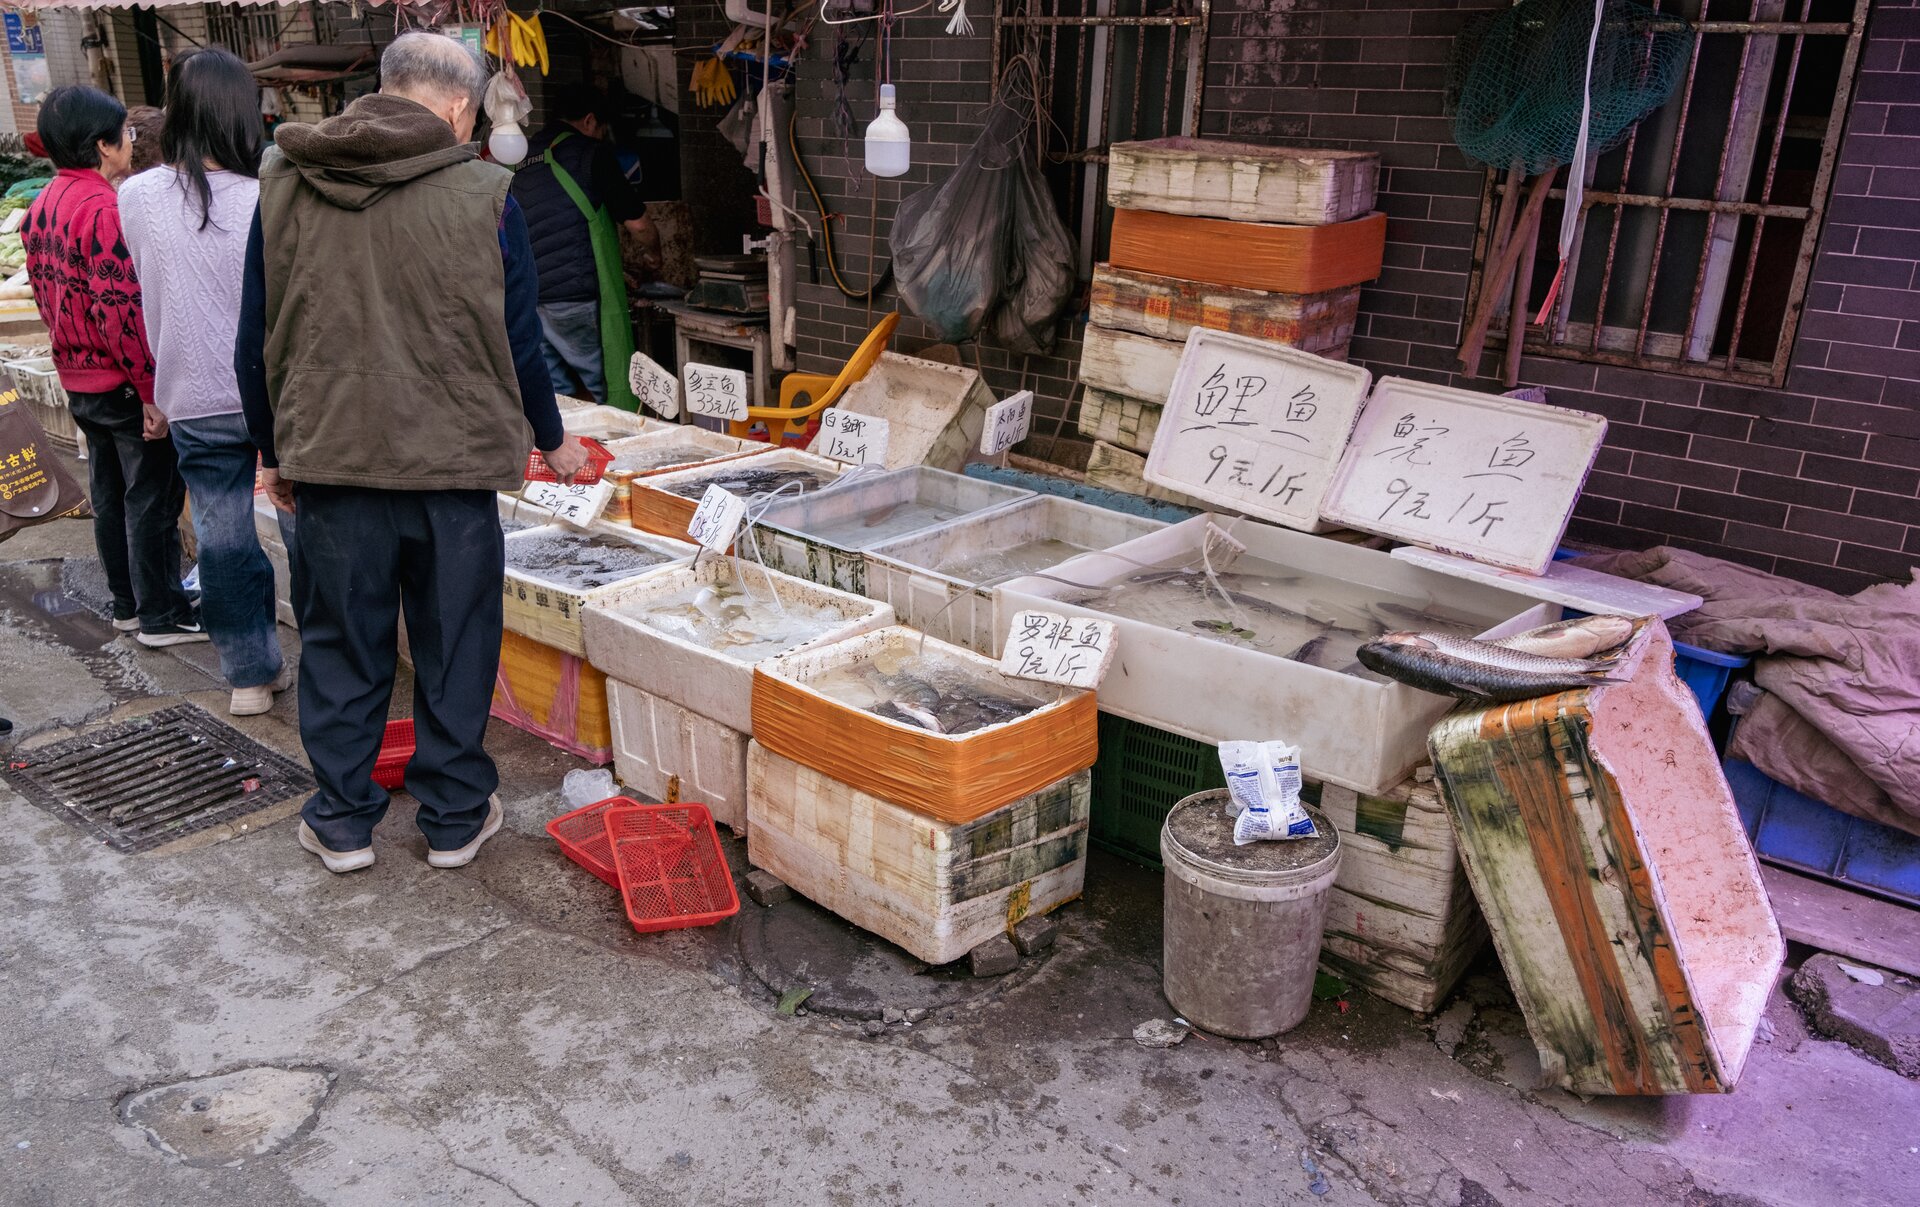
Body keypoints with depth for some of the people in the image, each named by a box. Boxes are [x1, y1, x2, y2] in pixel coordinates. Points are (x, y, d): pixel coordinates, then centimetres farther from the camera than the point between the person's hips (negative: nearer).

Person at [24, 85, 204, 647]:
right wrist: (153, 392, -22)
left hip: (79, 383, 9)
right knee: (152, 499, 0)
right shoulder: (104, 209, -20)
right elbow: (121, 307, -25)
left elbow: (44, 294, 16)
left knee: (109, 495, 16)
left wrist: (74, 361, 23)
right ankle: (161, 616, 7)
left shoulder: (41, 207, 9)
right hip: (126, 384, -9)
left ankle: (128, 604, 26)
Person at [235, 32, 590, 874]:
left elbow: (255, 340, 7)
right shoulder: (482, 195, -6)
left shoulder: (283, 182, 3)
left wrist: (272, 449, 18)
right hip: (454, 463, -2)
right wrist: (552, 440, 15)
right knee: (454, 648, 11)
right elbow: (519, 341, 0)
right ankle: (455, 819, 22)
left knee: (342, 647, 14)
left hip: (331, 459, 2)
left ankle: (342, 822, 23)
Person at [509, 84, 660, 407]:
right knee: (615, 392, 1)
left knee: (554, 398, 11)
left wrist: (611, 270, 35)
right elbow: (637, 224, -1)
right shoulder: (591, 152, 0)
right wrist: (656, 251, 21)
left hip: (526, 297, 6)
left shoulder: (522, 160, 19)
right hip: (577, 295, -6)